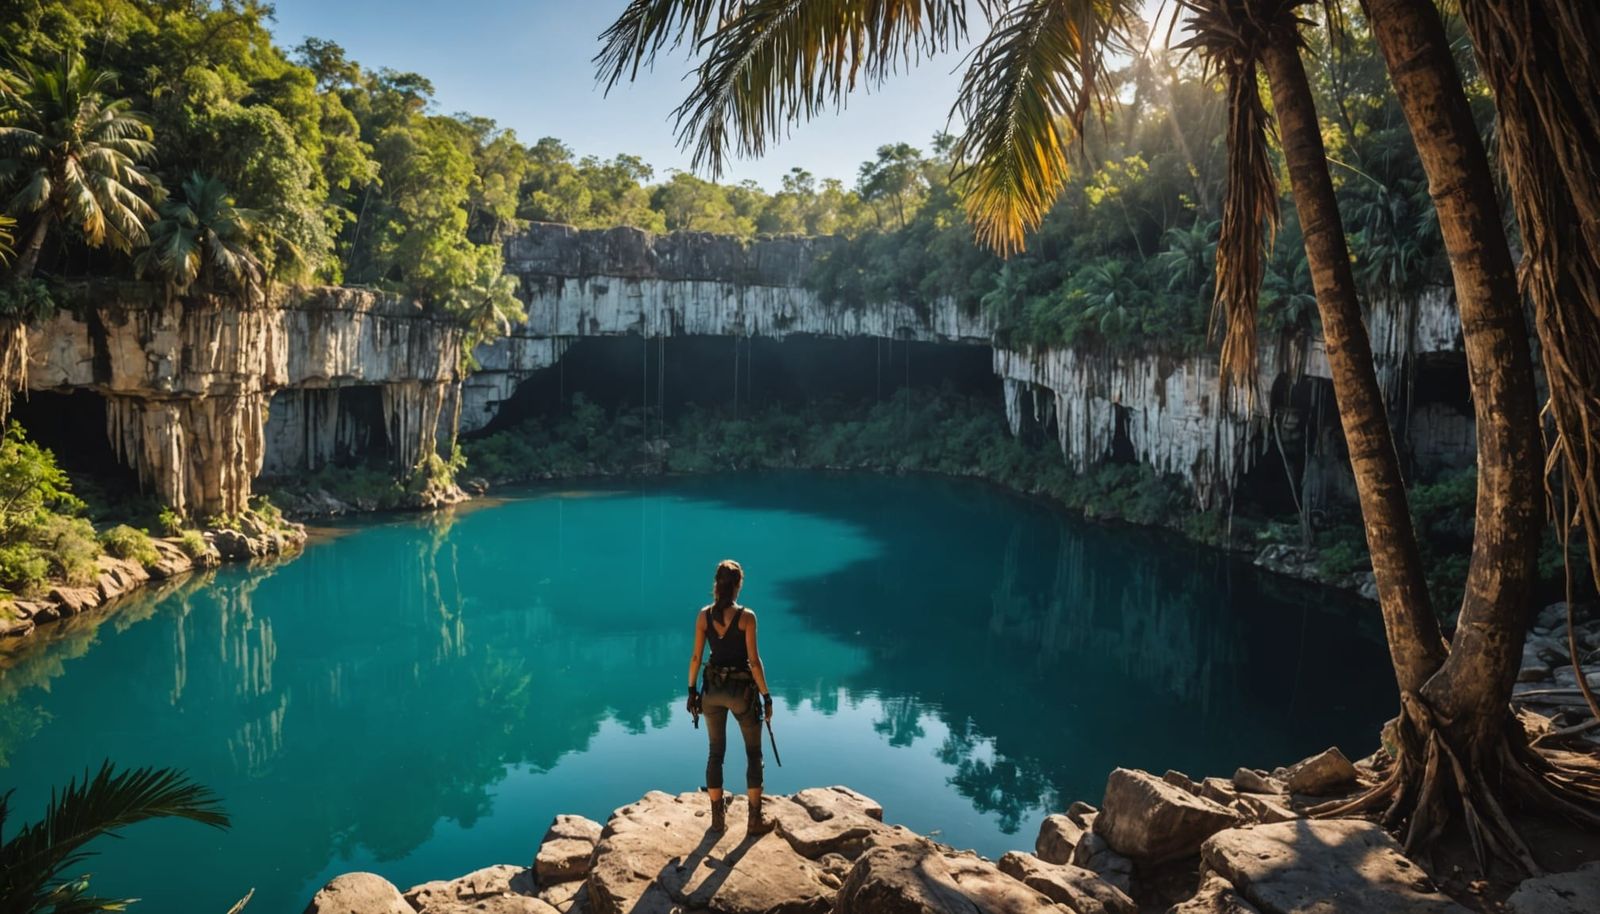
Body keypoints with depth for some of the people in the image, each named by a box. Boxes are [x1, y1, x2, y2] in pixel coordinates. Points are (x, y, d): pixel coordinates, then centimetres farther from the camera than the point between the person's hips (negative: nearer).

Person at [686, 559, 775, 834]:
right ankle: (755, 819, 14)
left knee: (716, 752, 15)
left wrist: (692, 690, 9)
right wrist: (766, 695, -6)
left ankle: (718, 818, 20)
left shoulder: (704, 615, -3)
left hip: (713, 689, 3)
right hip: (742, 690, -3)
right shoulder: (746, 617, -13)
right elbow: (754, 660, -14)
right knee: (754, 754, 11)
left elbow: (696, 657, -1)